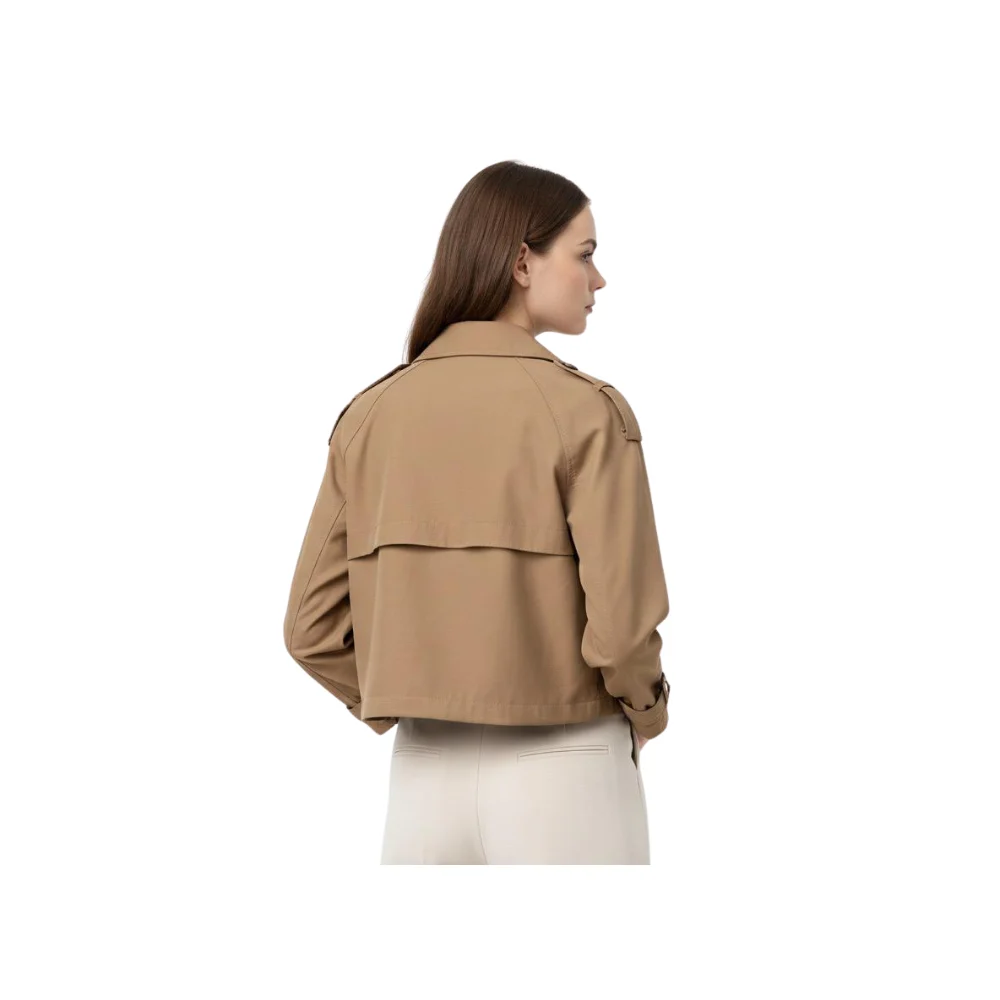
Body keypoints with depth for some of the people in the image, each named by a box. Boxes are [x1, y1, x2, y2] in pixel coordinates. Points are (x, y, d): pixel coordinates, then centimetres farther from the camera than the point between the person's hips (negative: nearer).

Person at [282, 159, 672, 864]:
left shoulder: (370, 414, 2)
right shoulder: (586, 411, -12)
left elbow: (314, 629, 2)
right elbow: (621, 625, -16)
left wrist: (417, 710, 14)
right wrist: (645, 715, 4)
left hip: (421, 778, 5)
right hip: (563, 777, -4)